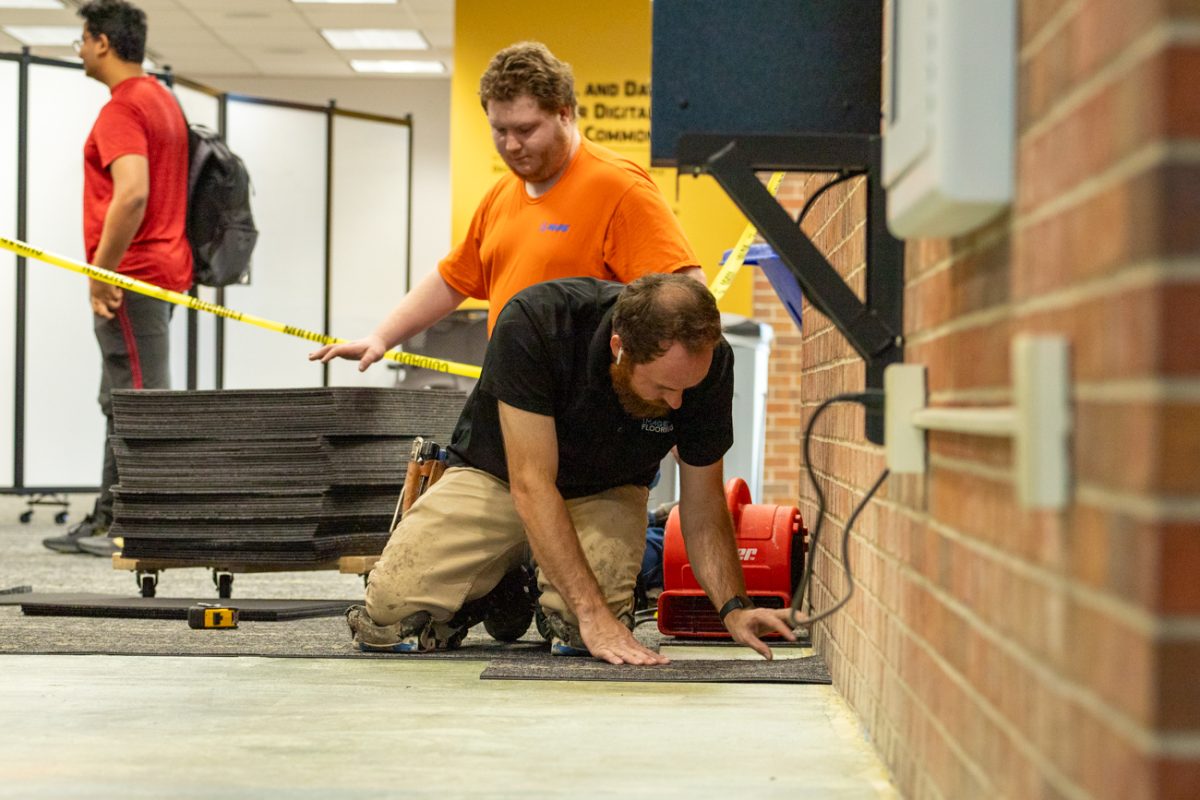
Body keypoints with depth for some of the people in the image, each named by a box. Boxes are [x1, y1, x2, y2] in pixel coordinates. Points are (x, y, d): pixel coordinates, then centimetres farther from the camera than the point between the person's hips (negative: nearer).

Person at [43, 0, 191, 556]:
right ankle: (107, 521, 21)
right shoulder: (162, 100, 18)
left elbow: (131, 194, -26)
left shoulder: (122, 109, -14)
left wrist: (101, 270, -21)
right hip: (161, 269, 11)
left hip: (131, 278, -11)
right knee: (122, 402, 14)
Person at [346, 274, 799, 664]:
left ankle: (554, 592, 9)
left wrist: (734, 607, -26)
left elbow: (702, 505, -10)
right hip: (496, 477, -1)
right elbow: (532, 484, -34)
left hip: (605, 495, 2)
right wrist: (593, 613, -39)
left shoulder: (708, 361, -23)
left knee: (585, 635, -28)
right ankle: (499, 583, 12)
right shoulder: (532, 324, -35)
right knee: (389, 610, -20)